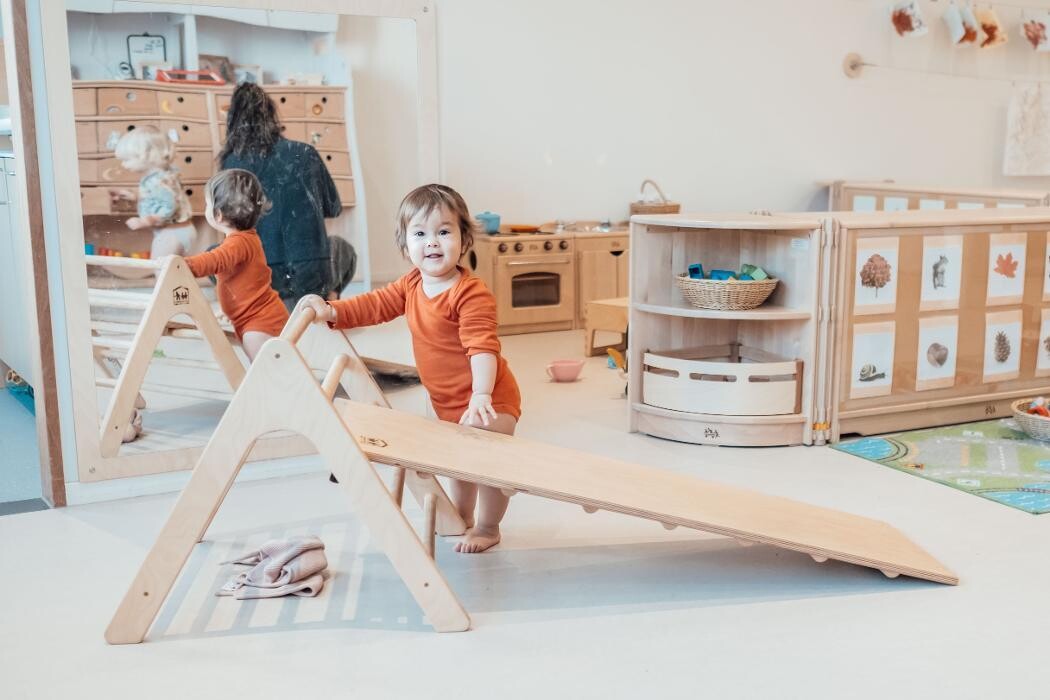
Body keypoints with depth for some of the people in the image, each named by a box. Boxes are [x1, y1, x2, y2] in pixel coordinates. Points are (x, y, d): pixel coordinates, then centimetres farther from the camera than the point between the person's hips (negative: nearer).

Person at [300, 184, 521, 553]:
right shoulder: (410, 286, 0)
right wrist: (331, 311, -12)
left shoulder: (472, 294, -27)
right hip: (448, 402, 8)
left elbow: (482, 345, -35)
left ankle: (488, 527, 18)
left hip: (488, 400, -8)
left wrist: (481, 393, -47)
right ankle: (461, 519, 42)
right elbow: (374, 305, 3)